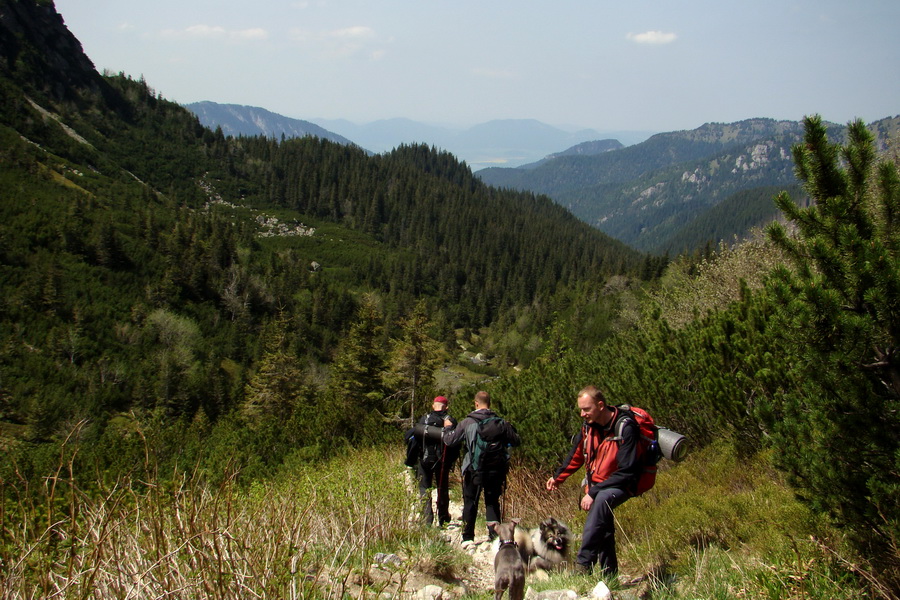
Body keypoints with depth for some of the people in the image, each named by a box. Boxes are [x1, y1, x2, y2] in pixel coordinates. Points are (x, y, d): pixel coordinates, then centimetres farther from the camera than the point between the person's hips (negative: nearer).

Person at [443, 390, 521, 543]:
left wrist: (447, 427, 18)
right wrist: (509, 429, 25)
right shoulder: (501, 423, -2)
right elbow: (516, 441, 5)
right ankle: (495, 535, 8)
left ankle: (468, 537, 12)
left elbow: (450, 440, -3)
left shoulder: (468, 422, -8)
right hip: (496, 470, 2)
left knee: (470, 502, 11)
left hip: (474, 470, -2)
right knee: (493, 502, 14)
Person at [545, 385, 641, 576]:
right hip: (596, 487, 8)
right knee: (604, 533, 3)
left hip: (620, 486, -8)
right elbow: (577, 454, 19)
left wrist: (593, 493, -25)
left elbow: (627, 472, -23)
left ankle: (583, 565, -37)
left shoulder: (625, 428, -21)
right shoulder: (589, 425, 0)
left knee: (602, 500, -35)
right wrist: (558, 477, 26)